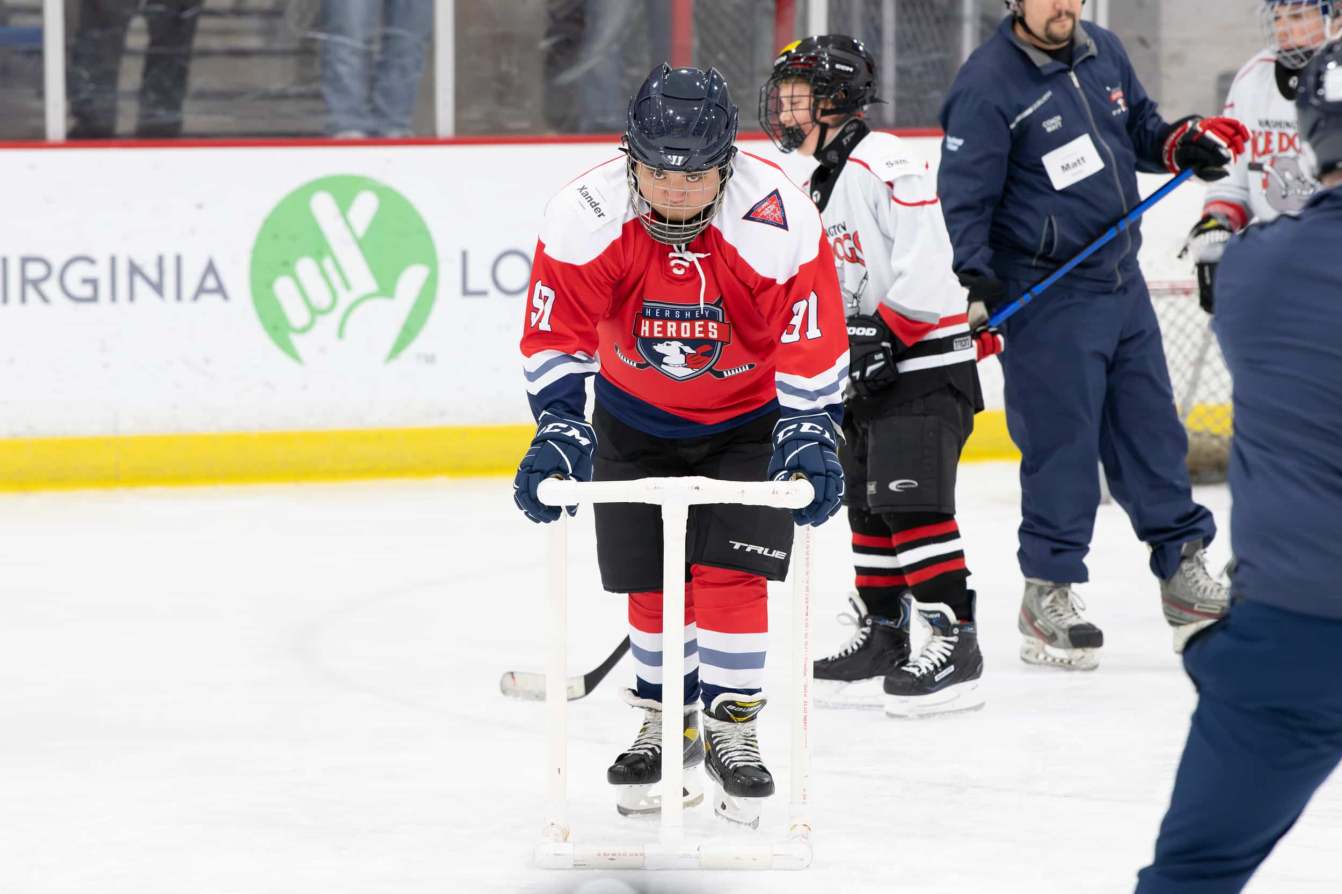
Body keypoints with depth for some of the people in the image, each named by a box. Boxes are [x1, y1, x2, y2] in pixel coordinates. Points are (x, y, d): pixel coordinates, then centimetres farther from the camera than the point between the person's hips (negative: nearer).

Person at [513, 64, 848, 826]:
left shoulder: (781, 219, -29)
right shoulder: (584, 215, -26)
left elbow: (813, 347, -22)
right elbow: (557, 338, -18)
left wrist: (811, 437, -29)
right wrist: (559, 432, -27)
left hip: (750, 416, -2)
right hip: (636, 420, 2)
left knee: (730, 572, -12)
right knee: (652, 583, 3)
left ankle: (733, 727, 3)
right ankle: (666, 725, 23)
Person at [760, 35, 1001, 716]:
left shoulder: (884, 163, -14)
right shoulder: (819, 188, 18)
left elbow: (928, 258, -23)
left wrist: (885, 334, -23)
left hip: (925, 360, -10)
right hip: (866, 373, 10)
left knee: (913, 501, -15)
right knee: (869, 506, 11)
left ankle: (955, 642, -13)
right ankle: (882, 640, 18)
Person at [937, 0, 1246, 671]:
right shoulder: (987, 84, -14)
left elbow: (1139, 126, 23)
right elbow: (965, 193, -14)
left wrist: (1183, 143, 4)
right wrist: (975, 280, -22)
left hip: (1121, 283, 7)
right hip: (1045, 295, -7)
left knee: (1151, 427, 13)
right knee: (1061, 440, -5)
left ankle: (1182, 572, 24)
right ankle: (1047, 596, 6)